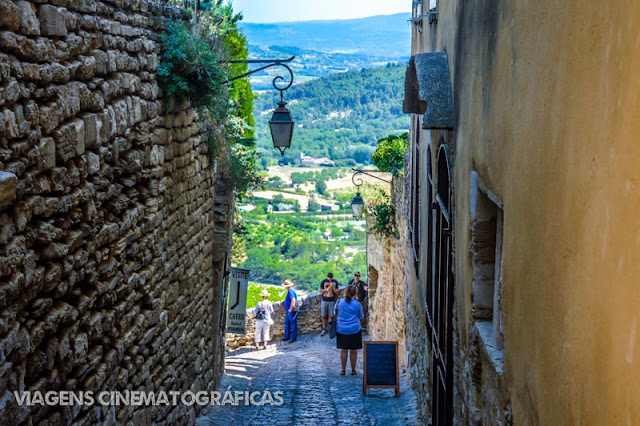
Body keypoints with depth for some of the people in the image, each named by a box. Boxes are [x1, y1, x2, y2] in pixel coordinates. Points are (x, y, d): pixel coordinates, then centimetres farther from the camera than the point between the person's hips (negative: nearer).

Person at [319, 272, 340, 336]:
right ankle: (324, 329, 8)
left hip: (332, 301, 0)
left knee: (330, 316, 0)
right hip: (324, 300, 0)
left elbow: (337, 292, -1)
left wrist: (332, 287, -15)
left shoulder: (335, 282, -1)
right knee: (323, 316, 1)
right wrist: (326, 290, -16)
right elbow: (320, 290, 2)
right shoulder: (323, 281, -2)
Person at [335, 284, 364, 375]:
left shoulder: (340, 302, -5)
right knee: (353, 351, 8)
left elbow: (336, 311, 11)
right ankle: (353, 370, 15)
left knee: (343, 350, 9)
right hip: (354, 330, -1)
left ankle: (343, 370, 13)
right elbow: (361, 316, 4)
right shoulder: (357, 304, -9)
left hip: (341, 329, 2)